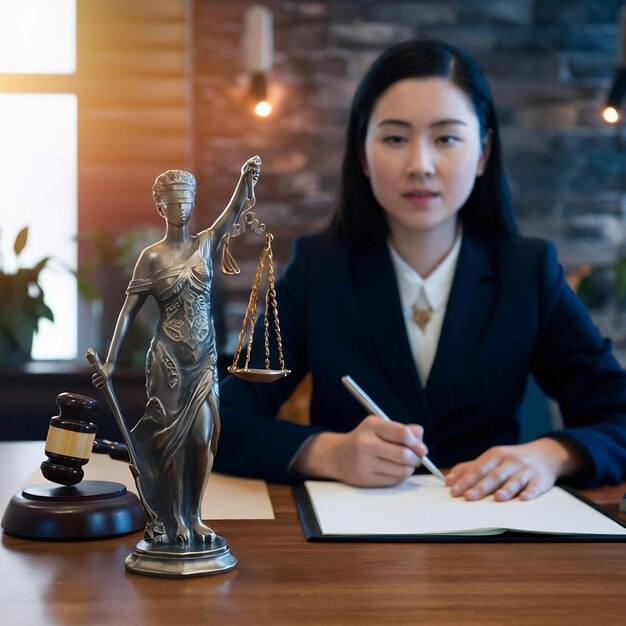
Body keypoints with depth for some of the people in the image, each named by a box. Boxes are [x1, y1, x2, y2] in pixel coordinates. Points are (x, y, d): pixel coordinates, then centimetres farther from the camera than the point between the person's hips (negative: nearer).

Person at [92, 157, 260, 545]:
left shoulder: (205, 244, 4)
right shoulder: (152, 257, -4)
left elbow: (234, 212, -13)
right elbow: (129, 310, -5)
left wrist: (246, 178, -32)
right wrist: (111, 362, -10)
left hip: (205, 356, 3)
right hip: (169, 356, -3)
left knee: (203, 436, 3)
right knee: (173, 436, 2)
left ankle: (194, 516, 16)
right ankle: (174, 519, 14)